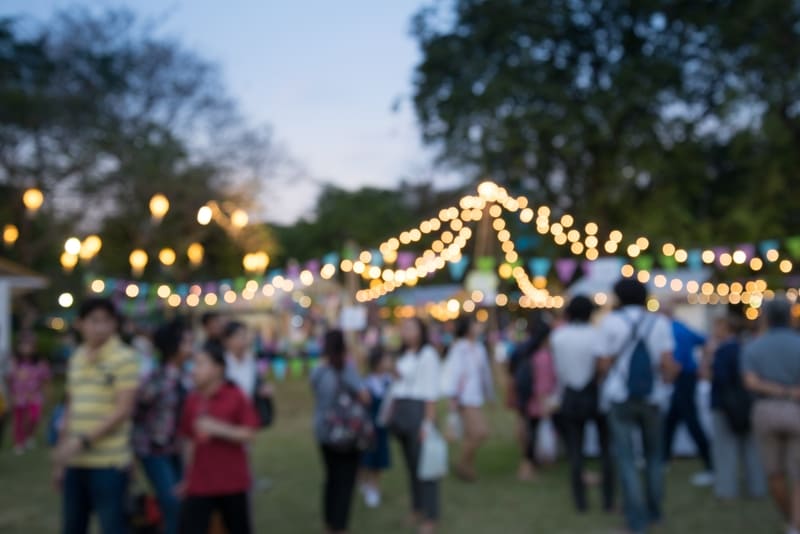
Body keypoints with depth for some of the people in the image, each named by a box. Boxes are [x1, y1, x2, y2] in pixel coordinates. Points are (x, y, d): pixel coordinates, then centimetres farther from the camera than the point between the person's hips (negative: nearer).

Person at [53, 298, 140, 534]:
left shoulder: (124, 358, -9)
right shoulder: (76, 359, 11)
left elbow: (124, 410, -15)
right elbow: (71, 409, 16)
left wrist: (84, 441, -20)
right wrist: (61, 456, 15)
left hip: (109, 461, -6)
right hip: (76, 462, 7)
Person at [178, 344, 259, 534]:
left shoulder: (236, 397, -10)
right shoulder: (192, 400, 2)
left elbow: (248, 435, -12)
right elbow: (189, 441, 9)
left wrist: (217, 428, -23)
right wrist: (187, 478, 12)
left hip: (232, 482, -2)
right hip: (199, 484, 3)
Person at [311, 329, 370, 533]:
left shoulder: (317, 373, -4)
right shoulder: (347, 369, -18)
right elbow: (365, 397, -23)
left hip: (324, 432, 5)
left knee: (331, 477, 19)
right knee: (346, 481, 3)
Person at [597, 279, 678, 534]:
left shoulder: (611, 321, -5)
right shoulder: (660, 322, 1)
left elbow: (604, 365, -8)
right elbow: (667, 365, -5)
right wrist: (668, 376, 16)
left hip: (620, 398, -2)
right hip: (651, 398, 2)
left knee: (626, 457, 1)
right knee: (653, 455, 18)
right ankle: (654, 510, 23)